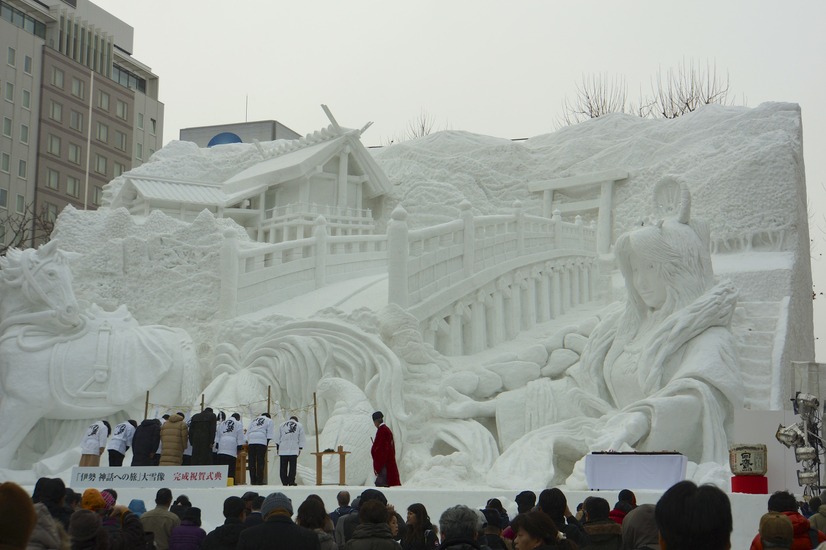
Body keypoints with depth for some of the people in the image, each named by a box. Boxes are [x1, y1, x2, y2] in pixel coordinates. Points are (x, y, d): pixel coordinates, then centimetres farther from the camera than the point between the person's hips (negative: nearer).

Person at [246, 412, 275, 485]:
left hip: (251, 441, 4)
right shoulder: (269, 420, 18)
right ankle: (260, 481, -7)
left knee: (252, 461, 5)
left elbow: (248, 433, 21)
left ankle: (253, 480, 5)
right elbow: (269, 433, 5)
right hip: (261, 442, -4)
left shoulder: (253, 421, 29)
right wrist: (267, 442, 6)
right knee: (260, 461, -3)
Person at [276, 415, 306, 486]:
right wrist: (300, 449, 10)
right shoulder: (299, 426, 13)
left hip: (283, 449, 2)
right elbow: (301, 439, 8)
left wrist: (277, 447, 14)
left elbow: (278, 438, 12)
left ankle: (284, 482, 6)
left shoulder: (282, 425, 17)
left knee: (283, 467, 5)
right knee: (292, 466, -1)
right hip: (294, 450, -2)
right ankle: (291, 482, -5)